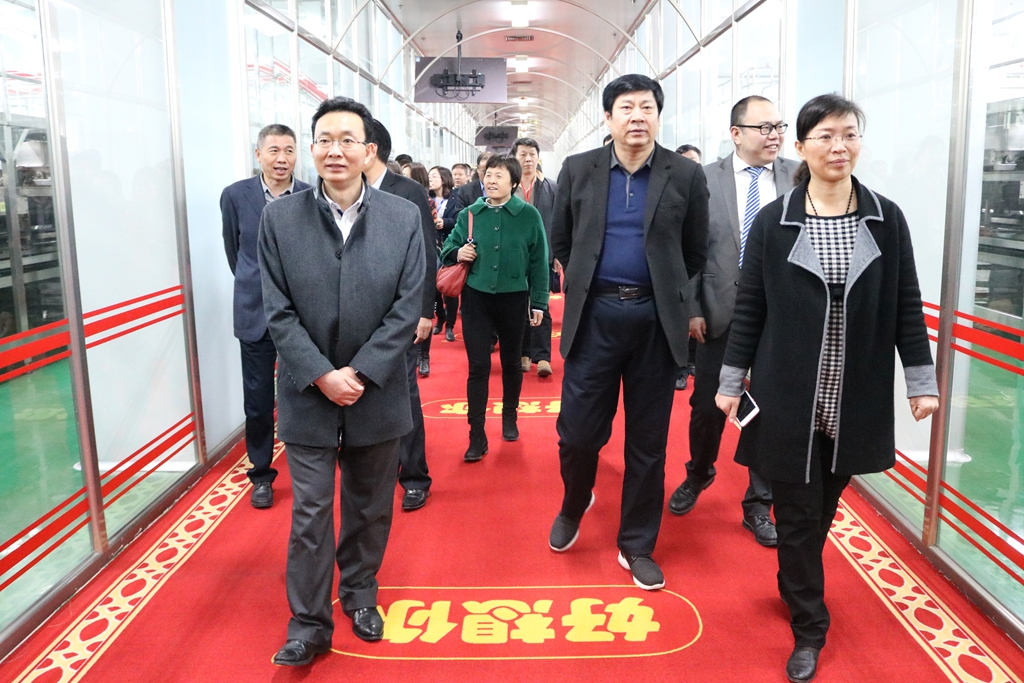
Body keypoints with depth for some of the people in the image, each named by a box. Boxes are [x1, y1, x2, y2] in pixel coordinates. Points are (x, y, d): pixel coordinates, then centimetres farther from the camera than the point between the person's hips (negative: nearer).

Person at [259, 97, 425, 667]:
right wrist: (321, 376, -14)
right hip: (308, 393, 0)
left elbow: (407, 307, -6)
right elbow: (279, 312, -5)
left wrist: (361, 374, -12)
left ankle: (361, 594, 38)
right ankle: (310, 624, 22)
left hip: (377, 392, 1)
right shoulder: (280, 218, -3)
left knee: (371, 507, 16)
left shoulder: (404, 217, -3)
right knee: (310, 512, 6)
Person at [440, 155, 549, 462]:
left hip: (513, 298, 0)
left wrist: (539, 302, -2)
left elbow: (538, 262, -1)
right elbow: (448, 247, 12)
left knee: (511, 363, 15)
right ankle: (477, 436, 5)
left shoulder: (529, 215, -4)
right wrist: (457, 253, -12)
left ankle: (509, 418, 36)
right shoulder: (469, 214, 1)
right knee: (478, 367, -1)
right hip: (476, 298, 1)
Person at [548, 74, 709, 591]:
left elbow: (695, 252, 10)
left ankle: (637, 545, 24)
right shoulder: (578, 170, 3)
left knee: (648, 440, 8)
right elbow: (561, 240, 14)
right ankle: (574, 505, 35)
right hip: (594, 315, 0)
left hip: (655, 318, 0)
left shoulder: (685, 175, 1)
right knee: (577, 431, 2)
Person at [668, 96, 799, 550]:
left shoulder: (800, 178, 1)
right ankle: (698, 475, 40)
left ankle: (758, 505, 26)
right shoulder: (705, 179, -1)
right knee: (707, 406, 11)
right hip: (720, 313, 0)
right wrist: (692, 309, -6)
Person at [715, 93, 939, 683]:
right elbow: (750, 306, 0)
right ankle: (809, 627, 21)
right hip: (790, 397, -2)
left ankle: (796, 586, 42)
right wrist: (733, 380, 0)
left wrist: (922, 380, 3)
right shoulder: (774, 221, -3)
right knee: (797, 512, 5)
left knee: (825, 507, 15)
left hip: (857, 399, 2)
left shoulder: (886, 219, 1)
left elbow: (907, 305, 5)